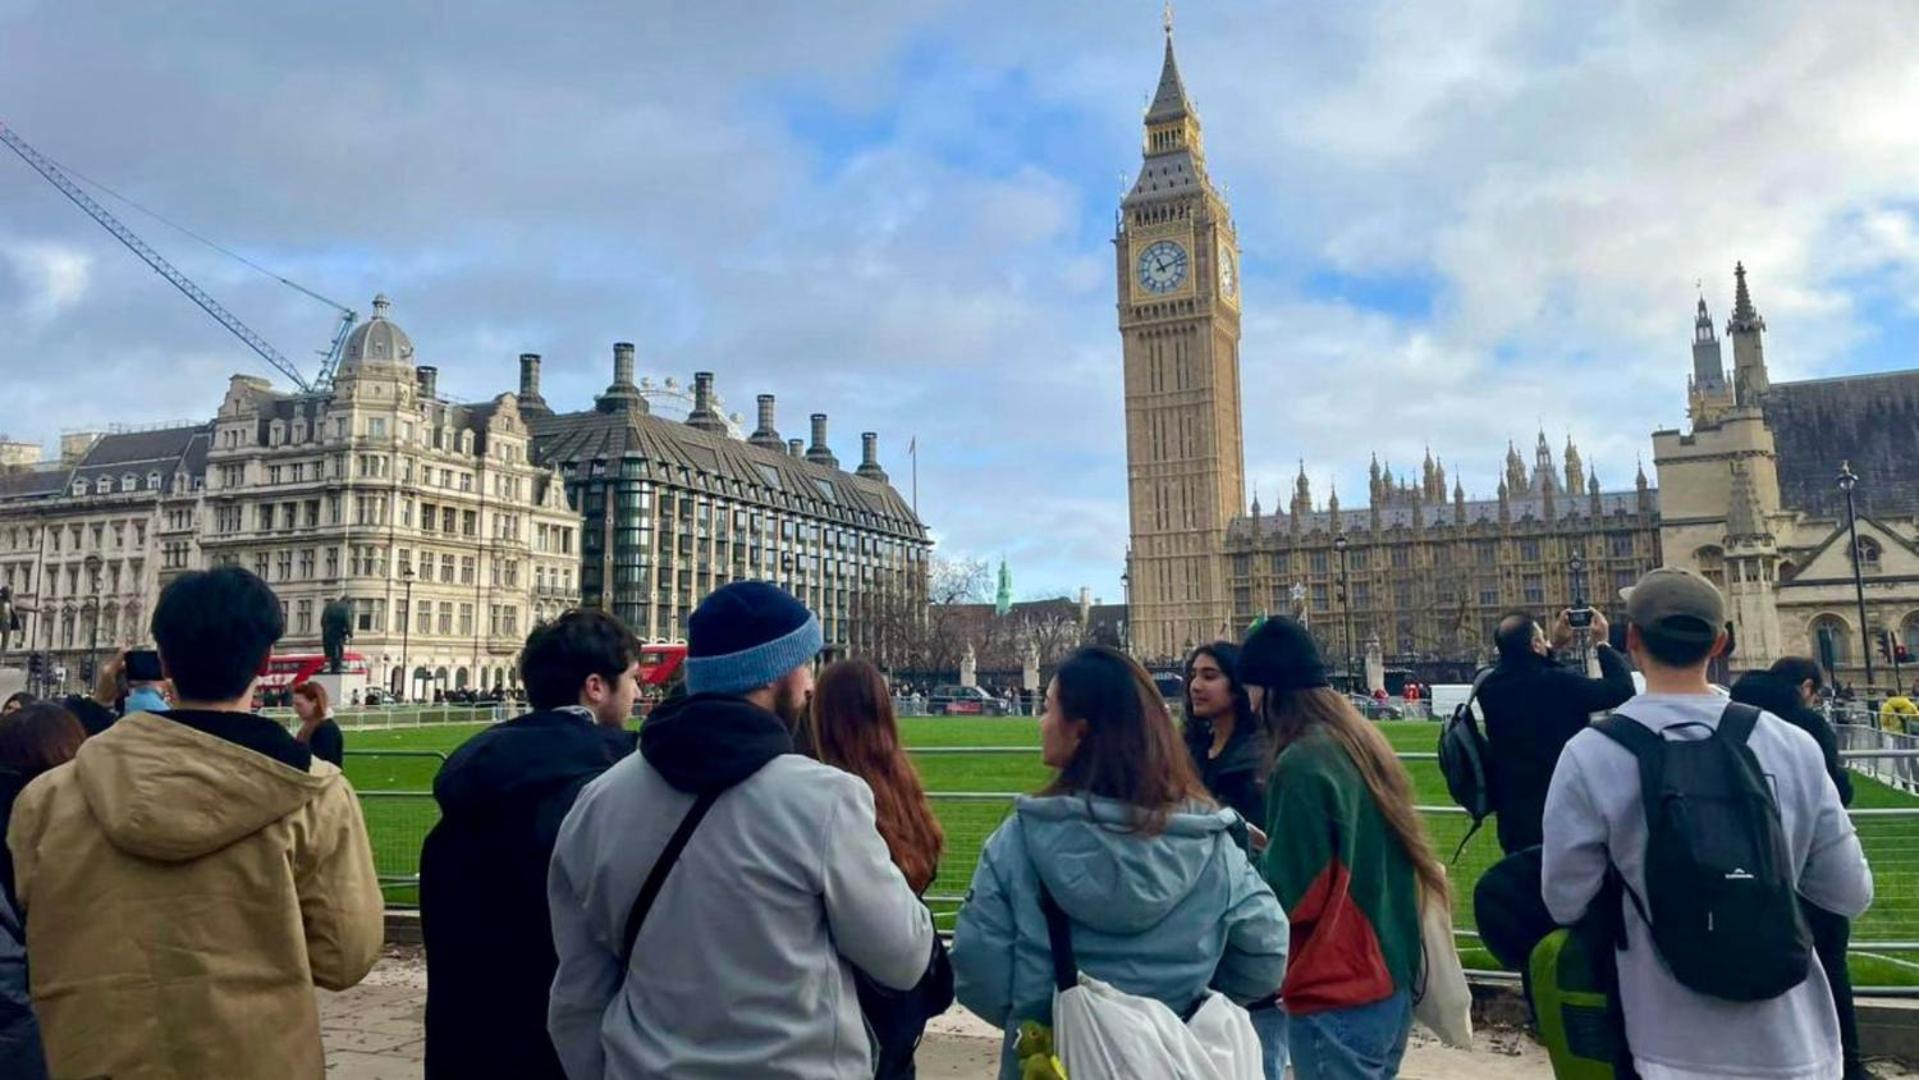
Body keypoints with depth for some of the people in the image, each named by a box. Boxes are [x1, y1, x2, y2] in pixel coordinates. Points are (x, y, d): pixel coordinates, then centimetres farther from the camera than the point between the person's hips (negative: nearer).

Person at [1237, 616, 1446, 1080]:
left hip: (1336, 998, -8)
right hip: (1390, 983, 8)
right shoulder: (1364, 742, 6)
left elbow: (1289, 893, -19)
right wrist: (1270, 847, 12)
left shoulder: (1301, 764, -20)